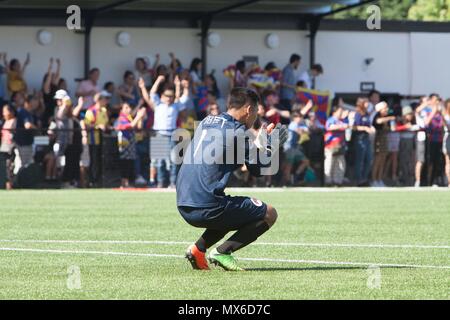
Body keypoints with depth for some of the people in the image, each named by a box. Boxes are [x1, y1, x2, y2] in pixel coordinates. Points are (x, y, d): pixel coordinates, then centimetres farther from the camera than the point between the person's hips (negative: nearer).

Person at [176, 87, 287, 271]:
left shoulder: (206, 122, 16)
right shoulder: (237, 132, -6)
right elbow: (259, 170, 0)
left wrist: (259, 142, 27)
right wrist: (271, 146, 16)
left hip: (184, 207, 8)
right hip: (207, 208, -8)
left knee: (236, 212, 34)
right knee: (269, 214, 5)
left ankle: (198, 249, 12)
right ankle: (222, 252, -7)